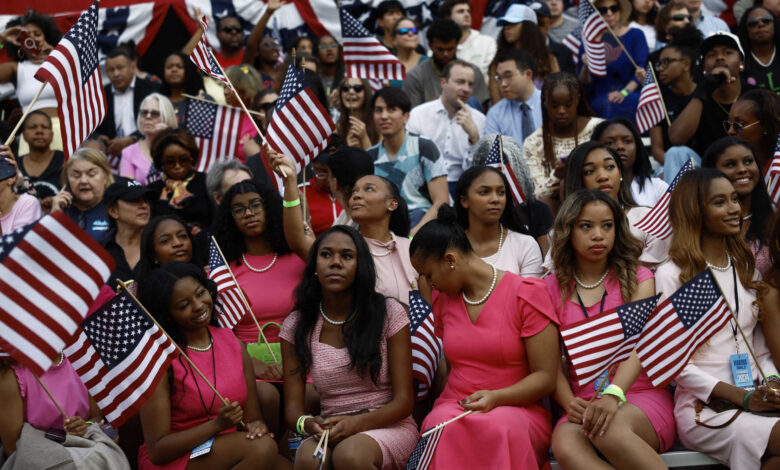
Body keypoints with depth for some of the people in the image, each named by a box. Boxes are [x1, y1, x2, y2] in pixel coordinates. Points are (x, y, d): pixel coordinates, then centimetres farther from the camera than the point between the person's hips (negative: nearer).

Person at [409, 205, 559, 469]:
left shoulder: (525, 295, -2)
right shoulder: (443, 299, 16)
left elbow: (545, 377, -6)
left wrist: (495, 397, -21)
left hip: (517, 409, -3)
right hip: (453, 408, 3)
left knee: (500, 428, -41)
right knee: (448, 429, -37)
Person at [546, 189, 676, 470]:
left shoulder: (638, 278, 8)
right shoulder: (552, 288, 12)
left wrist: (613, 394, -30)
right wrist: (570, 403, -18)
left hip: (639, 397, -1)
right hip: (585, 403, 1)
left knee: (609, 429, -38)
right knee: (565, 445, -35)